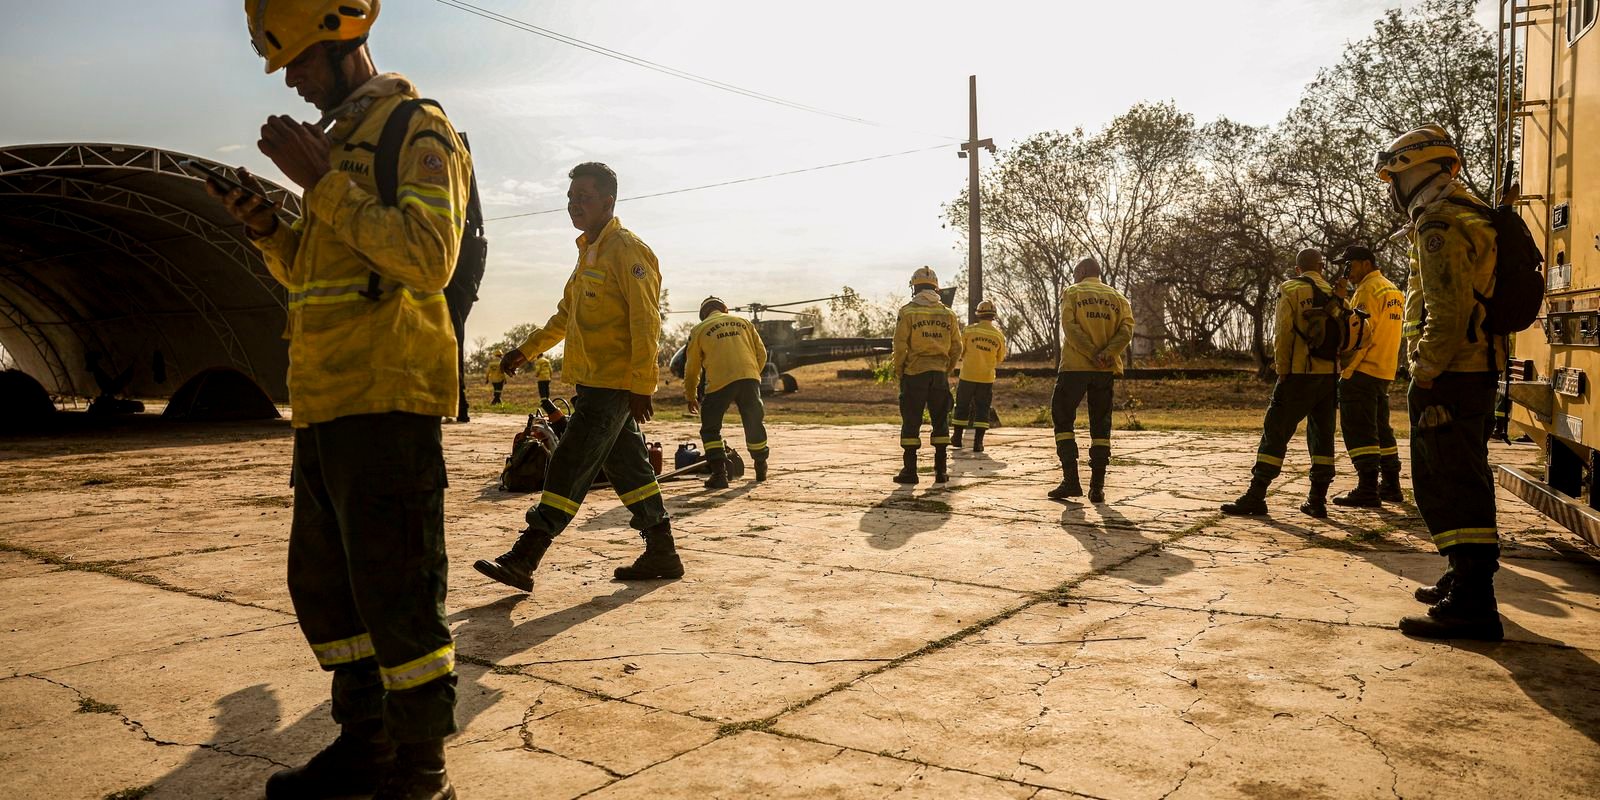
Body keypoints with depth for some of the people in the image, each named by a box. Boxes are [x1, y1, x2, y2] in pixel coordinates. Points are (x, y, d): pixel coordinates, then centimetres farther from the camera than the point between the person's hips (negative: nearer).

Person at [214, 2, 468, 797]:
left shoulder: (418, 129, -4)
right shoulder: (339, 142, 22)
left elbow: (428, 258, -19)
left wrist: (320, 181, -15)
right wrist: (267, 226, 8)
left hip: (387, 400, -10)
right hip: (325, 403, 10)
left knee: (396, 591, -6)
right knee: (324, 584, 16)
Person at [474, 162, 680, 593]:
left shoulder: (627, 250, -12)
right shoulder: (590, 251, 18)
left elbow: (646, 323, -18)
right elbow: (566, 314, 28)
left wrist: (640, 385, -21)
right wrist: (526, 350, 24)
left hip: (612, 386, -10)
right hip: (594, 382, 10)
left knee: (568, 469, -8)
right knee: (628, 468, 11)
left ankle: (523, 560, -4)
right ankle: (662, 554, 19)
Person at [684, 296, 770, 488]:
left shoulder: (699, 330, 14)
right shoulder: (743, 322, 21)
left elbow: (692, 367, 17)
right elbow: (761, 353, 17)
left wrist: (690, 396, 28)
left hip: (720, 382, -3)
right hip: (750, 378, 3)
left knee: (710, 428, 10)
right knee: (754, 424, 20)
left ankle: (719, 474, 0)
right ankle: (761, 470, 31)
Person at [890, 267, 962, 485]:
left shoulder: (908, 312, -5)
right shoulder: (948, 314, 7)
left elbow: (900, 346, -8)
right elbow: (956, 347, 8)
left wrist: (898, 371, 4)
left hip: (914, 373, -3)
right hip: (939, 375, 3)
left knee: (911, 422, 3)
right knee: (940, 421, 11)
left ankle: (910, 470, 3)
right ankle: (941, 470, 13)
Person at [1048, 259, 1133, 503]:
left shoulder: (1072, 293, 5)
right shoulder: (1118, 297, 15)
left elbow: (1070, 327, -11)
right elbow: (1127, 329, -1)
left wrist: (1092, 354, -15)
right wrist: (1107, 353, -13)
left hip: (1075, 366, -3)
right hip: (1107, 370, 3)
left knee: (1063, 419, 6)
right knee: (1101, 426, 7)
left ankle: (1071, 480, -3)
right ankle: (1097, 487, 4)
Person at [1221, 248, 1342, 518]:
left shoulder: (1290, 290, -3)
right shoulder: (1334, 294, 11)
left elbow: (1282, 334, -11)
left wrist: (1282, 371, -3)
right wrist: (1337, 367, 14)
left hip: (1300, 374, -5)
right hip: (1329, 375, 5)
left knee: (1275, 434, -3)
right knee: (1322, 436, 12)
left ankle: (1255, 496, -6)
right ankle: (1317, 499, 13)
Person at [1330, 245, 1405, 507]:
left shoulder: (1369, 289, -12)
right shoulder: (1393, 290, 19)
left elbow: (1358, 330, -19)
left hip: (1361, 371, -10)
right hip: (1384, 371, 10)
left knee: (1359, 431, -8)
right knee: (1381, 428, 17)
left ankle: (1367, 490, -11)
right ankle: (1391, 485, 22)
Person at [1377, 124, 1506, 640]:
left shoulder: (1439, 225, -14)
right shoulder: (1471, 214, 20)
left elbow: (1448, 313, -23)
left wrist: (1424, 377, -18)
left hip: (1449, 378, -11)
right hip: (1478, 371, 11)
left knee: (1448, 486, -10)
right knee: (1464, 479, 19)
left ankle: (1472, 605, -10)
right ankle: (1467, 578, 31)